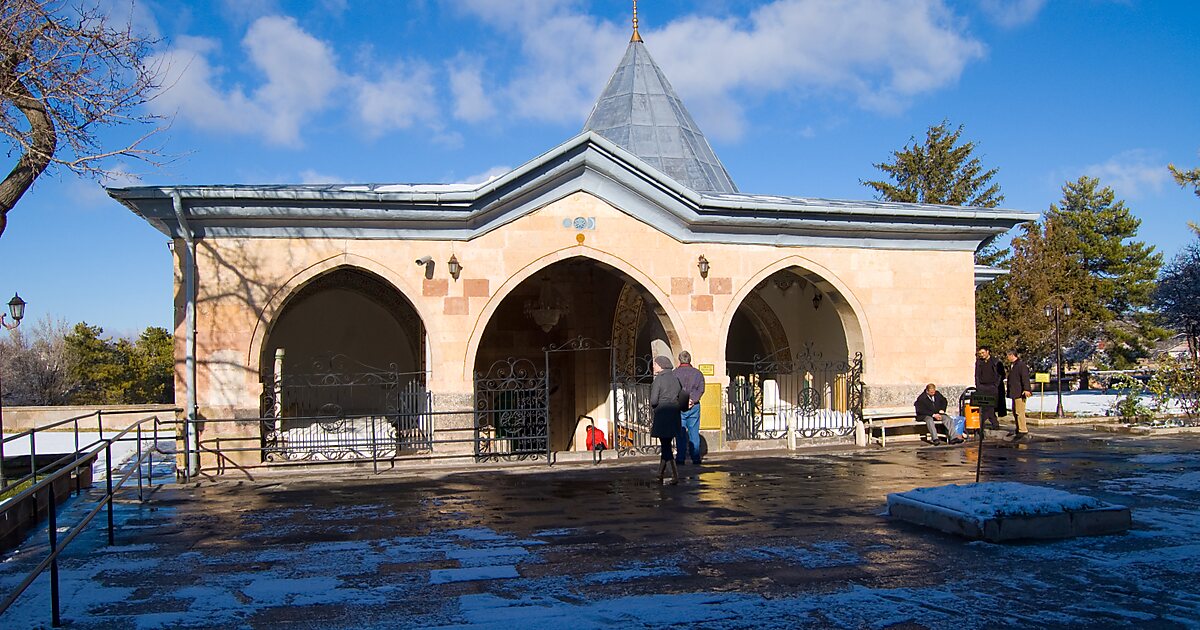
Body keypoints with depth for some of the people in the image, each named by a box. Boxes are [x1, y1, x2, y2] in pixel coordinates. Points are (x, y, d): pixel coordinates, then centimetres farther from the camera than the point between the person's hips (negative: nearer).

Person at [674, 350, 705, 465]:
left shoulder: (675, 373, -1)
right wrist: (692, 400, -10)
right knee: (694, 432, 6)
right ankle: (696, 458, 6)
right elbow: (701, 389, -3)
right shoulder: (697, 373, 6)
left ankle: (681, 458, -1)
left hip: (679, 406, -2)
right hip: (694, 406, 2)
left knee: (680, 433, 1)